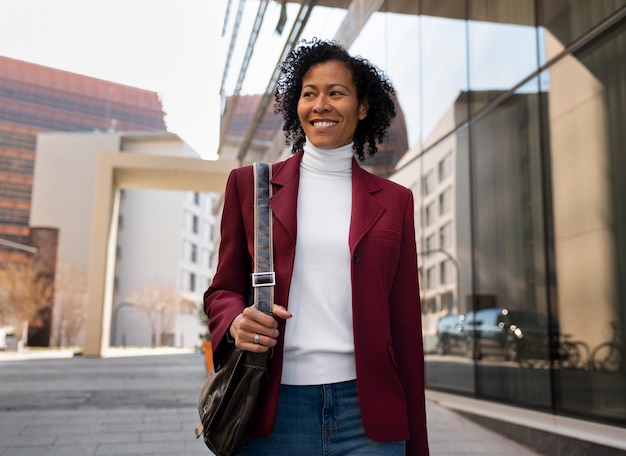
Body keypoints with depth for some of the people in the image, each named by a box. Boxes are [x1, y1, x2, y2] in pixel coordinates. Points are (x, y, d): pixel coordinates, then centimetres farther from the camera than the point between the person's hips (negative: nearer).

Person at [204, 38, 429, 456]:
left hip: (366, 410, 1)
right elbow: (224, 288, 10)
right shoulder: (250, 183, 6)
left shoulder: (393, 201, 6)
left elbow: (405, 325, 6)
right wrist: (236, 322, -14)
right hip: (273, 408, 0)